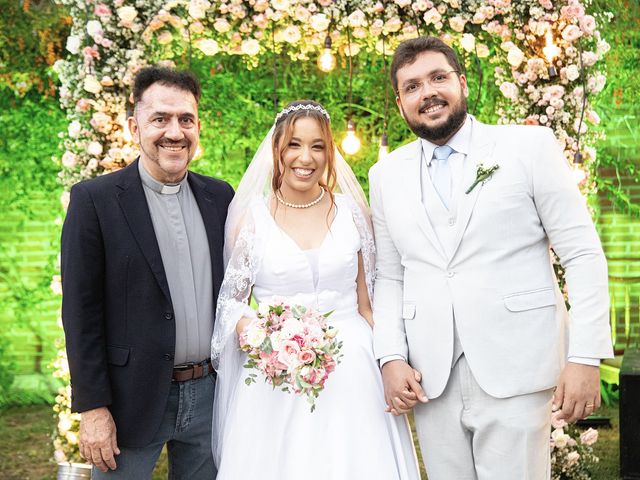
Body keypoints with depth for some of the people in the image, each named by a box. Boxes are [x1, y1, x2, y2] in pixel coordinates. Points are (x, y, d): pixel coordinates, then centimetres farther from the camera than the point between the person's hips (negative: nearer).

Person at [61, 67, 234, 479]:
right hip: (133, 399, -4)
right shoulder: (95, 199, -8)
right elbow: (81, 312, -9)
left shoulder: (219, 196, 6)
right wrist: (92, 408, -12)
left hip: (211, 393, 4)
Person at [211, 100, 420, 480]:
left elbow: (368, 304, 9)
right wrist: (248, 328, -15)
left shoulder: (351, 211, 5)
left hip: (349, 370, 1)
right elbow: (231, 299, 5)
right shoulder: (251, 217, 1)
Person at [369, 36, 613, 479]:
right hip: (430, 381, 3)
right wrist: (392, 358, -1)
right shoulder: (387, 175, 10)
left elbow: (584, 255, -3)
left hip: (516, 372, -3)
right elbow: (389, 277, 13)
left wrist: (586, 358, -10)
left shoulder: (530, 146, -1)